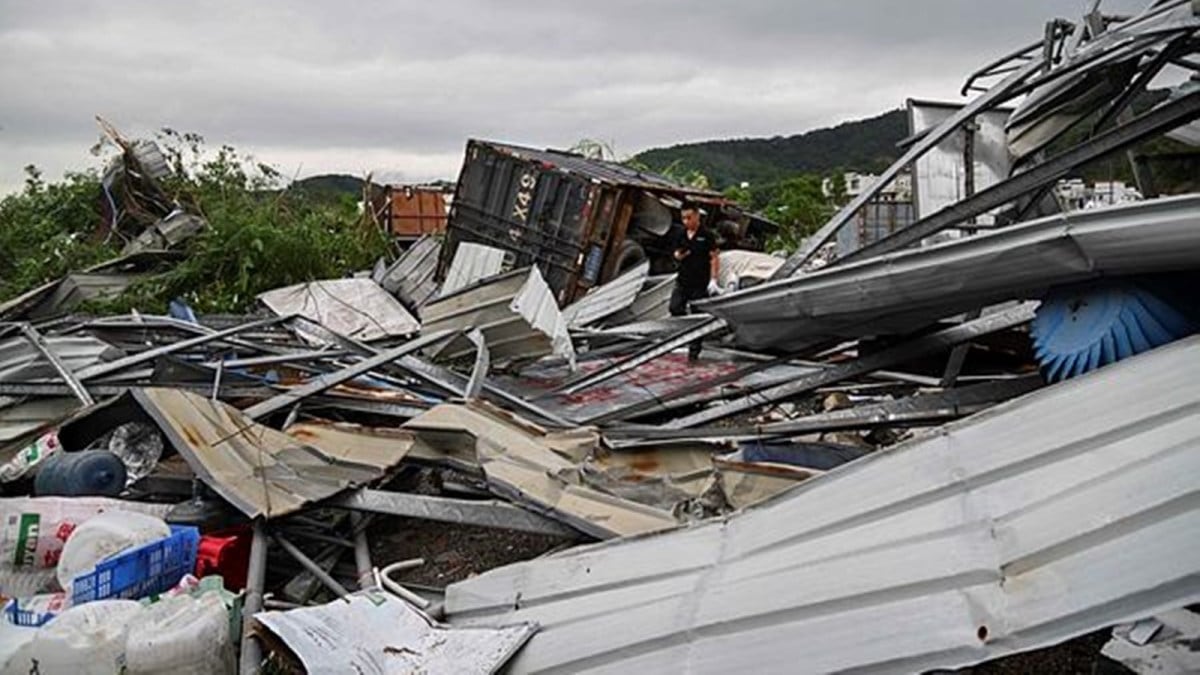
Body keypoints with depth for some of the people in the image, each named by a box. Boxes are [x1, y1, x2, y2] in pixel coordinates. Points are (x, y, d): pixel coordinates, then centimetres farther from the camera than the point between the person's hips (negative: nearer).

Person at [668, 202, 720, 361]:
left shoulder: (706, 235, -5)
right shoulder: (679, 234, 7)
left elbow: (714, 258, -6)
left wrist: (713, 279, -12)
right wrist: (679, 255, -10)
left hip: (700, 283, -4)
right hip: (683, 280, 4)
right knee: (675, 308, -11)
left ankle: (694, 350, 9)